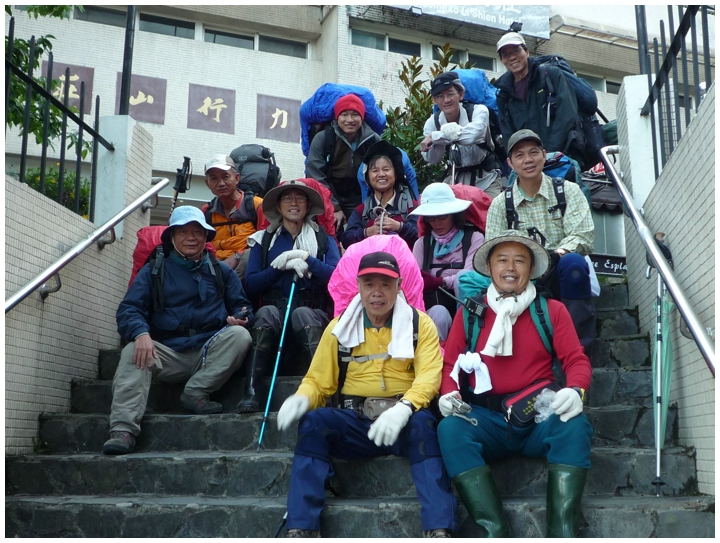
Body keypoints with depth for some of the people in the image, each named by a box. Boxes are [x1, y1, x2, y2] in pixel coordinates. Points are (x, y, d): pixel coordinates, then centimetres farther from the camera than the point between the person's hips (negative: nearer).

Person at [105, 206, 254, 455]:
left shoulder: (221, 271, 20)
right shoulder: (153, 271, 15)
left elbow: (242, 306, 16)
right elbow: (129, 309, 2)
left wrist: (240, 317, -11)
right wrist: (141, 333, -21)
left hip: (210, 355, 1)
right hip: (167, 352, 0)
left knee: (239, 335, -26)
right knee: (133, 353, -29)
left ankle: (195, 391, -25)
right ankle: (122, 431, -40)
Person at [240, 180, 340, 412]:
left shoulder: (324, 239, 15)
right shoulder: (264, 240, 18)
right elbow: (250, 283, 4)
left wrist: (307, 259, -10)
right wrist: (281, 266, -7)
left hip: (313, 312, -1)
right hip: (276, 310, 1)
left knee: (302, 313, -34)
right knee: (266, 312, -32)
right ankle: (251, 392, -39)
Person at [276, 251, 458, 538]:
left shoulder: (420, 323, 4)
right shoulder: (340, 326, 9)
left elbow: (429, 375, -9)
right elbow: (318, 381, 8)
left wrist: (404, 408, -30)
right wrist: (302, 398, -17)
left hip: (403, 421, -1)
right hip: (354, 420, 2)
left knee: (423, 423, -34)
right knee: (313, 420, -26)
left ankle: (438, 528, -36)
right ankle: (301, 527, -26)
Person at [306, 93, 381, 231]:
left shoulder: (373, 140, -2)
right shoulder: (322, 139, -7)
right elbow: (316, 177, -9)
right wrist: (334, 208, -13)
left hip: (361, 206, 1)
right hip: (329, 204, -1)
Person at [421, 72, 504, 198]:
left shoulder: (478, 111, -14)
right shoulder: (432, 122, -3)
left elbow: (472, 135, -36)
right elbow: (433, 160, -12)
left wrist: (435, 136, -29)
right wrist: (444, 134, -31)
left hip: (485, 179, -3)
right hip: (454, 179, 3)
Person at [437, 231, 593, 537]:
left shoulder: (552, 310, 11)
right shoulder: (469, 312, 12)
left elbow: (577, 360, 4)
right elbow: (449, 364, 11)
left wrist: (575, 391, -19)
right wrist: (449, 394, -11)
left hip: (540, 417, 0)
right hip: (486, 418, 0)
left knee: (575, 424, -31)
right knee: (450, 429, -30)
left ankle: (563, 533, -34)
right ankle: (494, 532, -35)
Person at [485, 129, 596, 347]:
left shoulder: (568, 191, 5)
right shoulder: (500, 204, 8)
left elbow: (583, 237, -8)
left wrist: (556, 254, -28)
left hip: (564, 278, 0)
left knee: (572, 261, -36)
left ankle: (578, 342, -22)